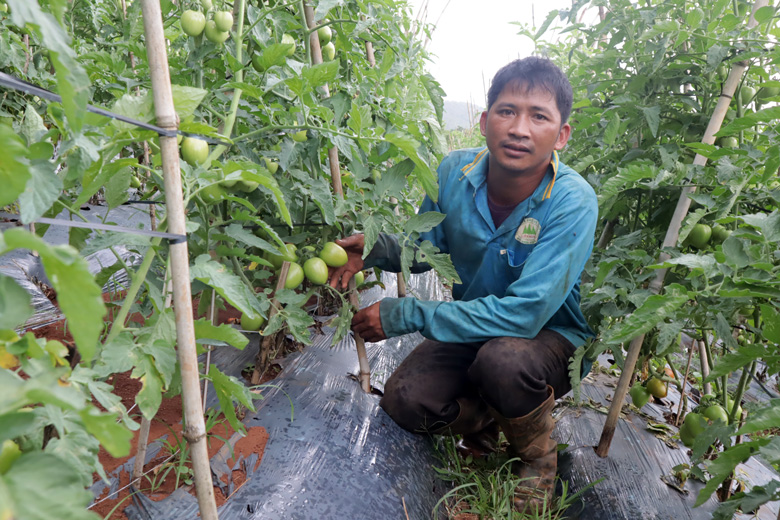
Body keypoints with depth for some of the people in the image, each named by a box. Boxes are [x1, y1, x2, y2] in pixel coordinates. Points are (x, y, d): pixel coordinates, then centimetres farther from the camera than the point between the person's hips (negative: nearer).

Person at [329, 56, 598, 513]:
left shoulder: (572, 203, -27)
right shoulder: (456, 172, -12)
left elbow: (524, 313, -33)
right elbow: (426, 245, 5)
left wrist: (403, 315, -31)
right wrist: (374, 248, -18)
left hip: (553, 337, -3)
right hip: (476, 327, 4)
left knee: (502, 358, -36)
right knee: (405, 399, -19)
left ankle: (539, 457, -1)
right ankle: (483, 423, 16)